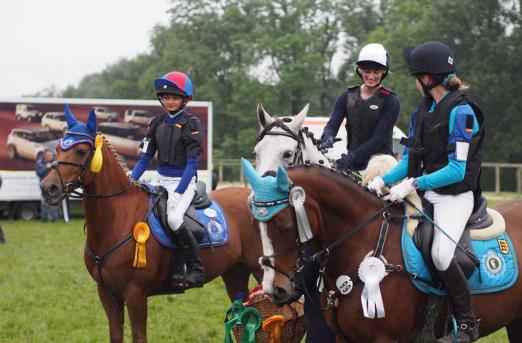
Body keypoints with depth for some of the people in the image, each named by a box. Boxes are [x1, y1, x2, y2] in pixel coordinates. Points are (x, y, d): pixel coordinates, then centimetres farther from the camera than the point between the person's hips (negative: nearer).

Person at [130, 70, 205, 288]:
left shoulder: (191, 124, -8)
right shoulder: (157, 123, 9)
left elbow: (192, 162, -13)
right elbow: (146, 156, 10)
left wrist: (177, 193, -22)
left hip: (184, 181, -7)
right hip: (162, 181, 7)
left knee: (173, 218, -29)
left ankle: (196, 270, -23)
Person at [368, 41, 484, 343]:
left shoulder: (461, 110, -14)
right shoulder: (423, 111, 12)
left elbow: (458, 169, -19)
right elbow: (410, 158, 13)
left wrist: (414, 184, -24)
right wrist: (384, 180, -4)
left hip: (455, 196, -9)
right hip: (424, 193, 9)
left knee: (441, 254, -26)